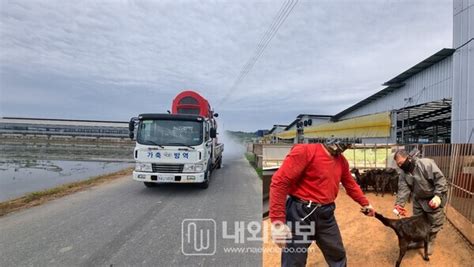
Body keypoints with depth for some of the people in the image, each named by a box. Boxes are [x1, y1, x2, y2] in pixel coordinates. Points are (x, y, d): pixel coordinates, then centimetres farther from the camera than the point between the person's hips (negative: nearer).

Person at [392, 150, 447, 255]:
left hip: (433, 199, -5)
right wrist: (399, 204, -26)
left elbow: (440, 179, -24)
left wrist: (438, 195, -31)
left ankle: (430, 243, 29)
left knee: (434, 222, 6)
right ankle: (418, 241, 34)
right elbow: (403, 189, -14)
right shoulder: (403, 173, -9)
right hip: (418, 199, 5)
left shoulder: (426, 163, -26)